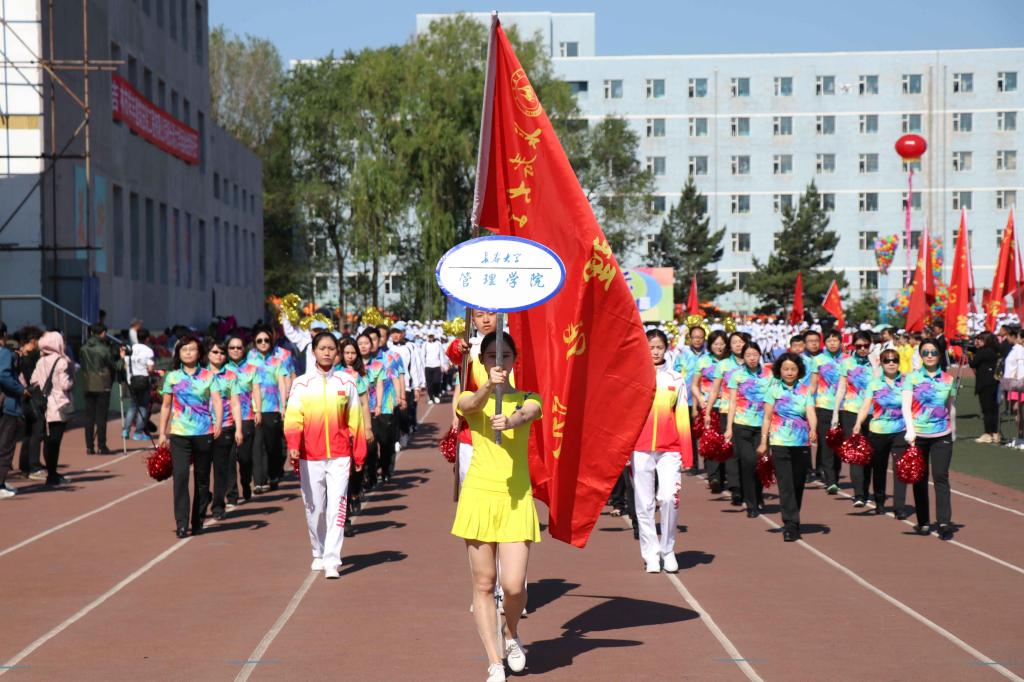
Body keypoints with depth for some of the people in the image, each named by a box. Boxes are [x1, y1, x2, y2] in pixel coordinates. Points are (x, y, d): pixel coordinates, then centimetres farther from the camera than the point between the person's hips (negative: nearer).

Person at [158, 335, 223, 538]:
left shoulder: (209, 376, 6)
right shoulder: (172, 377, 9)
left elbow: (217, 401, -4)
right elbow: (166, 406, 14)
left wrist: (218, 422, -21)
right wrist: (162, 433, 10)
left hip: (204, 433, 0)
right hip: (179, 434, 0)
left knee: (202, 478, 6)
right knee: (180, 476, -13)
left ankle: (198, 521, 18)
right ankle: (181, 523, -13)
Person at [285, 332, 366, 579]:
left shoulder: (346, 382, 6)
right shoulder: (302, 384, 3)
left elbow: (355, 419, 10)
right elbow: (293, 417, -5)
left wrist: (359, 452, 10)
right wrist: (293, 445, -21)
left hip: (339, 456, 0)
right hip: (310, 456, 1)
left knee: (337, 508, -9)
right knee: (314, 508, 9)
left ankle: (332, 561, -10)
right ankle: (319, 553, 29)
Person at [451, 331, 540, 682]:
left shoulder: (527, 398, 8)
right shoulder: (470, 398, 8)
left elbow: (526, 415, -16)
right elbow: (471, 406, -17)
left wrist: (510, 421, -40)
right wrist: (489, 385, -39)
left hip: (516, 499, 0)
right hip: (479, 495, 0)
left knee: (514, 585, -8)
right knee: (483, 584, 2)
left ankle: (511, 634, 24)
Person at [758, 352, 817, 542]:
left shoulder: (805, 391, 8)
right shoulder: (774, 389, 5)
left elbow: (811, 413, -5)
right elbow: (767, 417, 5)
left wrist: (813, 428, -25)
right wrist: (763, 441, -1)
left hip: (802, 443, 2)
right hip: (780, 443, -2)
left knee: (798, 484, 9)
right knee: (786, 485, -9)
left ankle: (791, 522, 24)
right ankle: (791, 526, -12)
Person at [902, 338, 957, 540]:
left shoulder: (948, 379, 6)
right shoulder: (912, 378, -1)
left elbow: (951, 407, 17)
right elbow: (906, 406, -11)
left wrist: (953, 431, 22)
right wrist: (910, 430, -23)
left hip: (942, 435, 1)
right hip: (918, 435, 0)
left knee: (941, 477, -8)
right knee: (920, 479, 7)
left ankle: (944, 522, -11)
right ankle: (923, 522, 16)